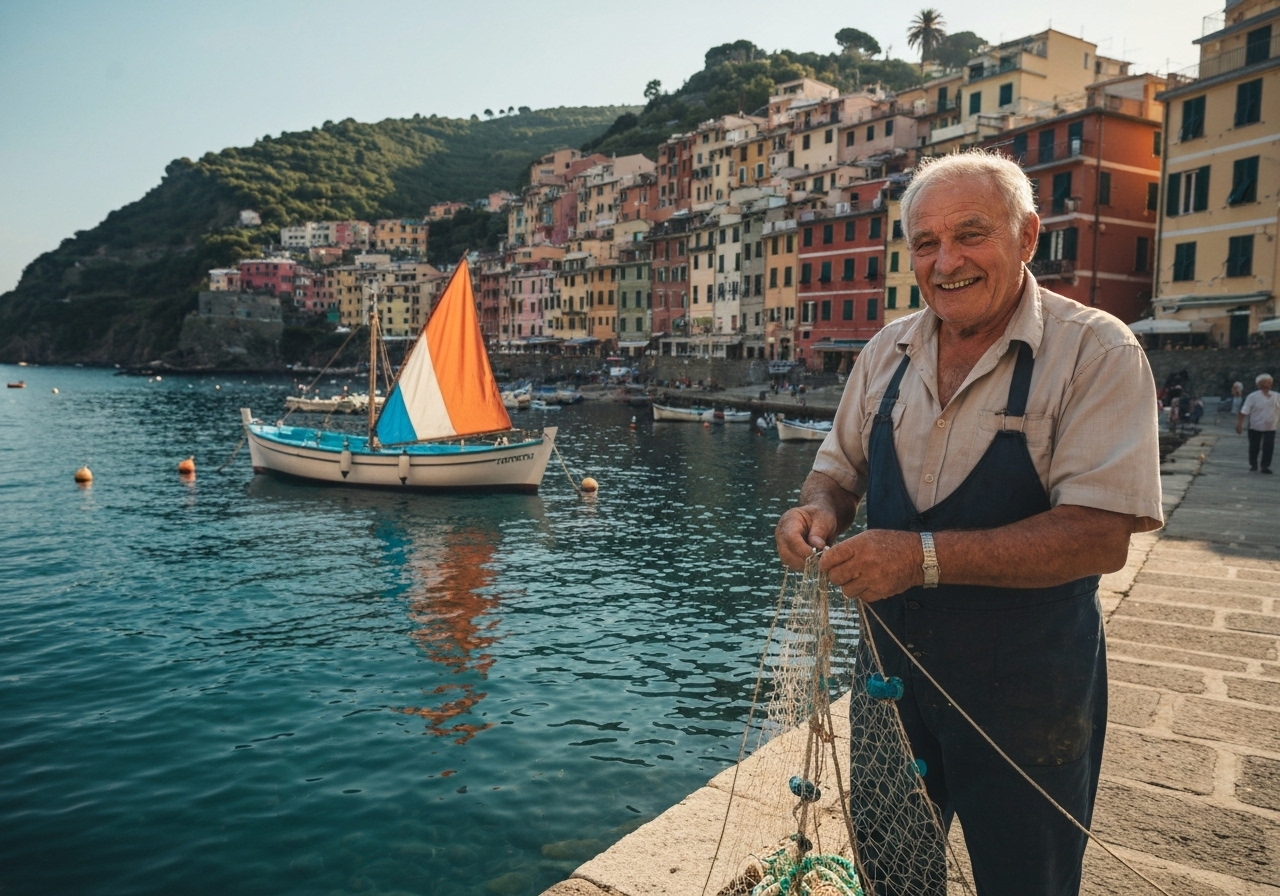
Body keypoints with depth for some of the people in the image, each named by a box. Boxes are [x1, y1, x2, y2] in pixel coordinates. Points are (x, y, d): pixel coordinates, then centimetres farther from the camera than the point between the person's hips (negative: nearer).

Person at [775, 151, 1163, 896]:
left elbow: (1099, 538, -23)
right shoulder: (888, 351, 1)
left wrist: (925, 556, -31)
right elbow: (840, 470, 10)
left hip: (1026, 686, -4)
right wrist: (819, 510, -13)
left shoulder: (1096, 351, -15)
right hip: (892, 660, 5)